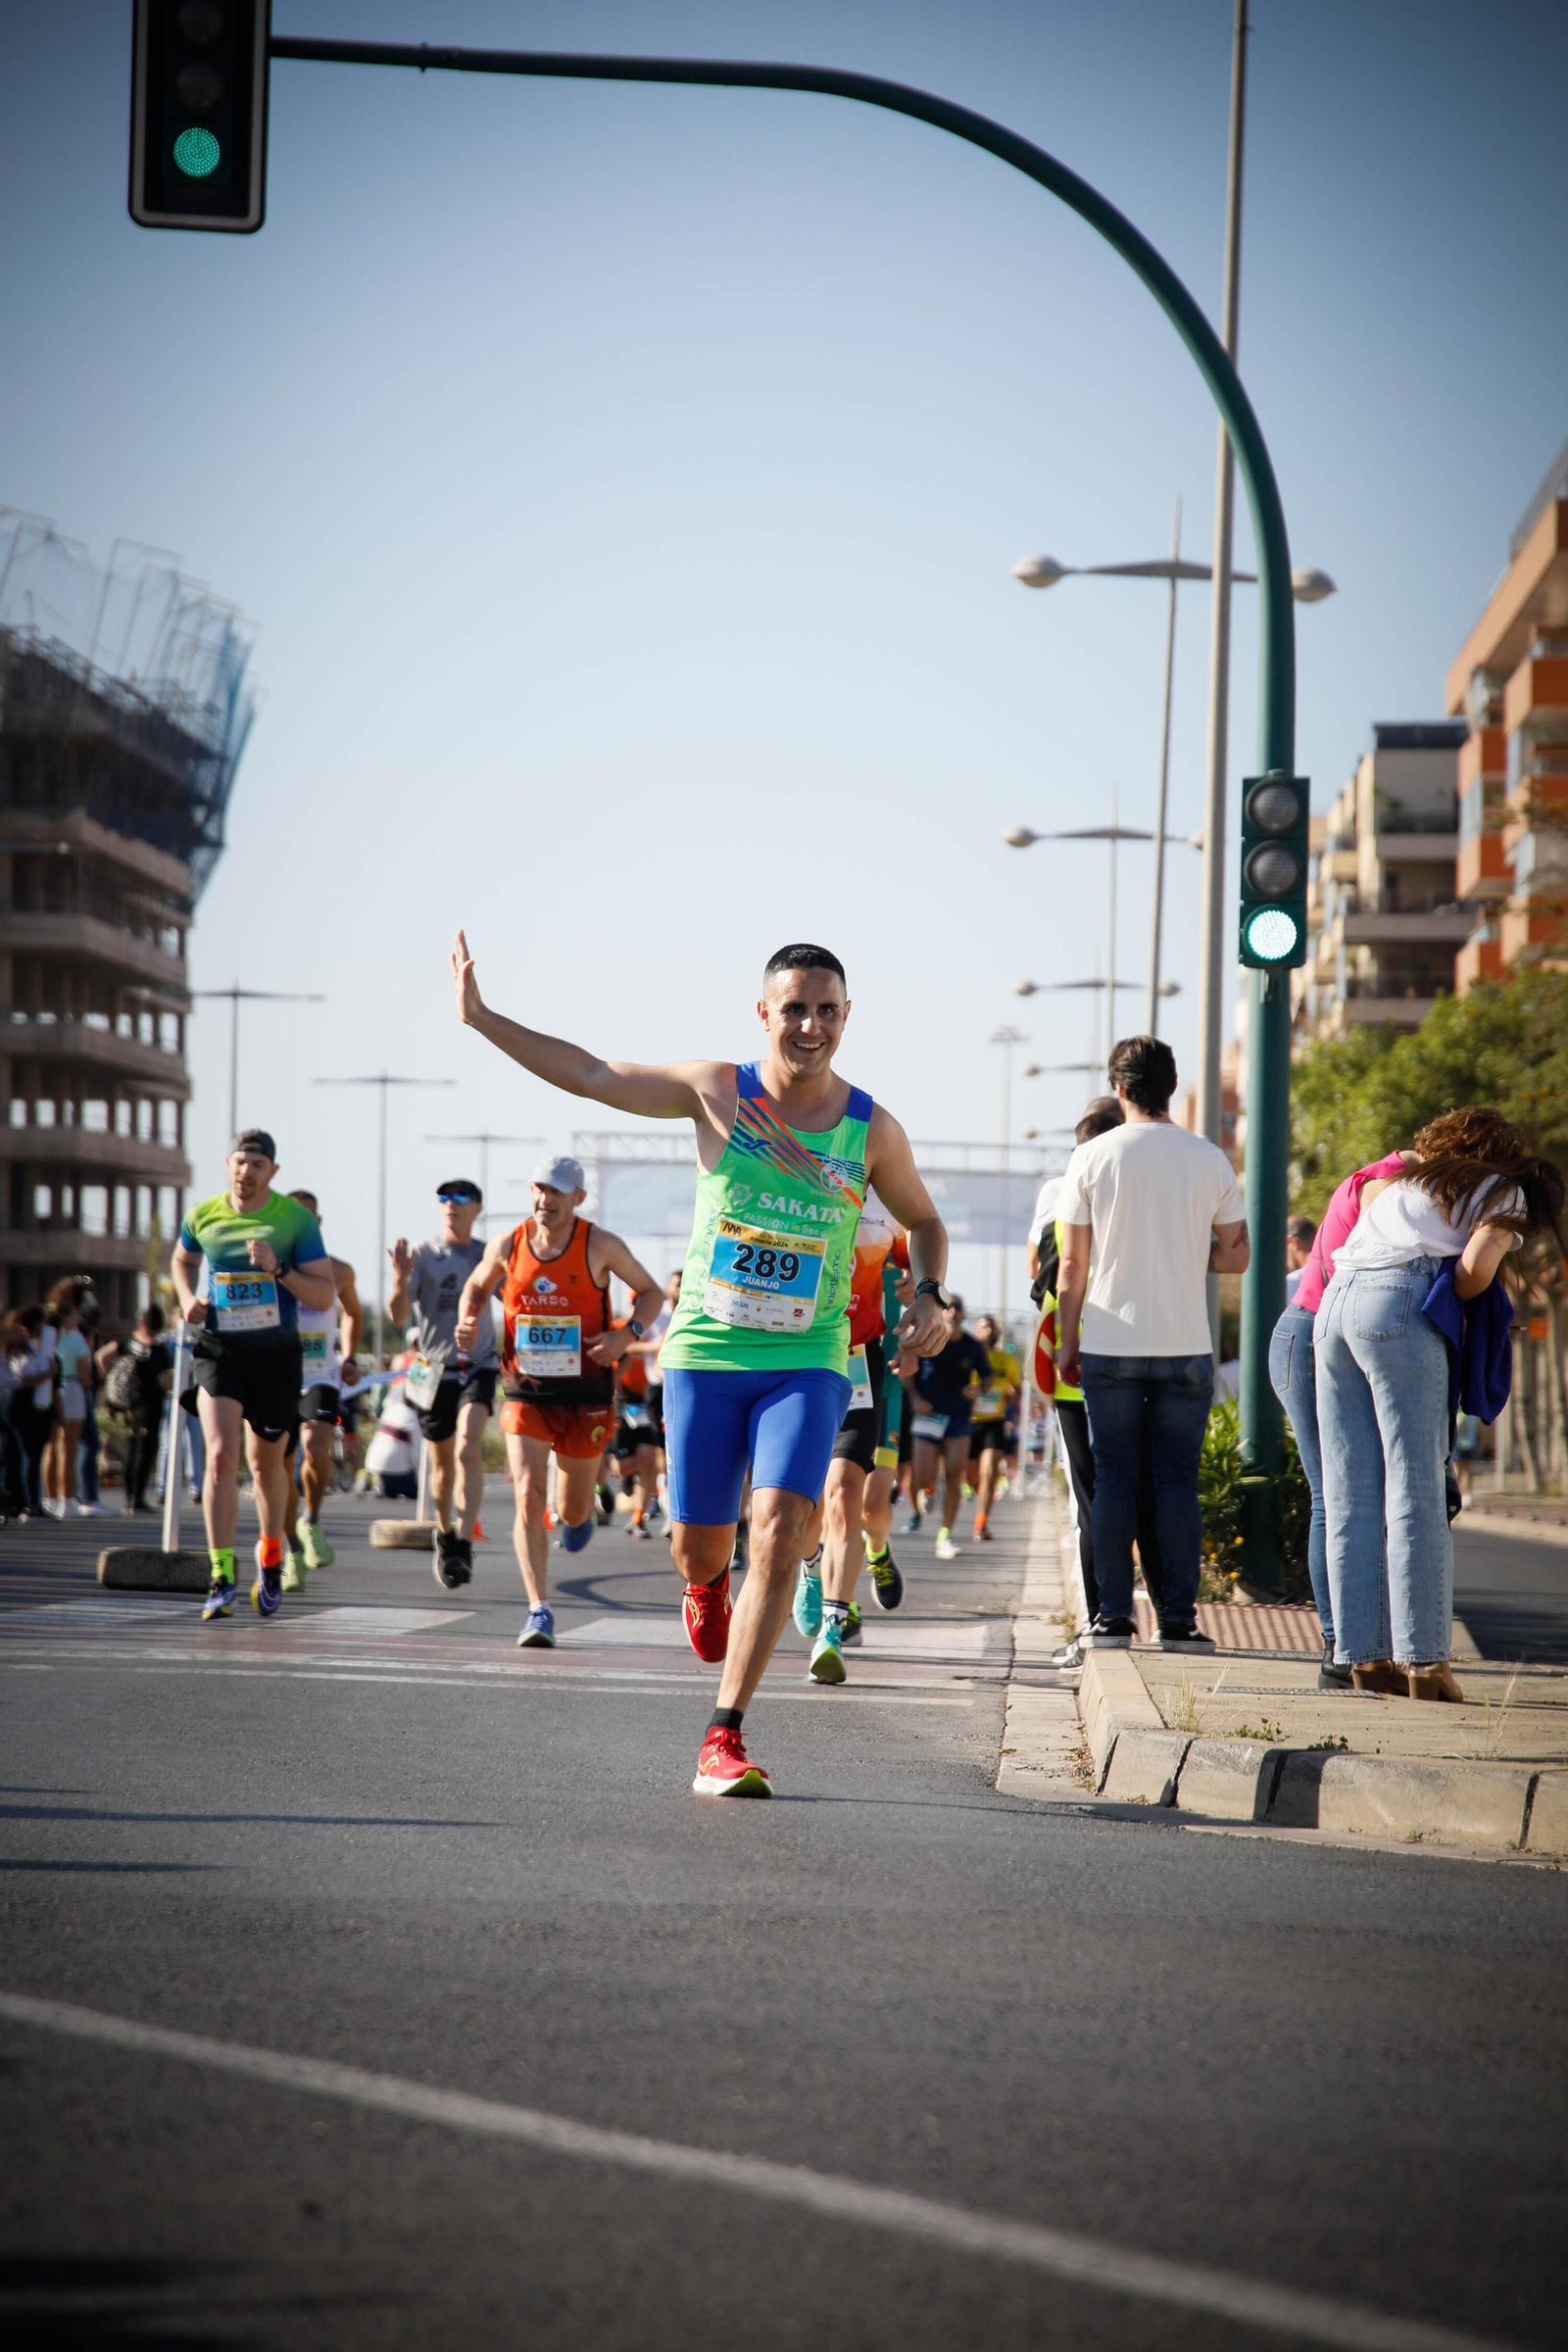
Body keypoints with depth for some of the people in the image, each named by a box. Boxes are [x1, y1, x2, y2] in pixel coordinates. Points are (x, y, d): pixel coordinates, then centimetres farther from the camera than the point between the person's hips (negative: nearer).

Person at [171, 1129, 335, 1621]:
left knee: (267, 1464, 14)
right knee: (221, 1456, -18)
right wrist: (187, 1298, 3)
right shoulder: (201, 1216, 0)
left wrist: (278, 1270, -22)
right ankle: (221, 1577, -18)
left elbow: (325, 1295, -7)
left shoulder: (297, 1220, -6)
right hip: (218, 1352, 0)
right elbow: (181, 1259, 23)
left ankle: (270, 1555, 41)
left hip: (276, 1354, 0)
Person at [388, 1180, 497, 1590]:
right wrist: (401, 1278, -34)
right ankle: (444, 1534, 38)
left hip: (476, 1369, 0)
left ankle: (463, 1546, -25)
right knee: (442, 1466, 11)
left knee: (468, 1451, -22)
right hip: (434, 1371, 0)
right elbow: (398, 1314, -14)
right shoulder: (422, 1255, -5)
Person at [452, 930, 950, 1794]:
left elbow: (924, 1220, 18)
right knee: (697, 1546, 6)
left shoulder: (872, 1130, 1)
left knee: (779, 1536, -18)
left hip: (807, 1363, 0)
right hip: (706, 1353, 1)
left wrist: (928, 1295, -1)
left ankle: (723, 1740, -14)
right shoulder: (717, 1091, -2)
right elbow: (592, 1076, 4)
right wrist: (480, 1018, 1)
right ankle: (707, 1585, 48)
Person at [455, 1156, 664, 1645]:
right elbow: (476, 1287, 18)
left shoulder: (600, 1247, -7)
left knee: (572, 1512, 11)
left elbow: (650, 1291, 5)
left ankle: (582, 1513, 52)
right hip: (525, 1392, 1)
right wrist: (467, 1320, -4)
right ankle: (539, 1612, -15)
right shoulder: (507, 1246, 0)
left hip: (585, 1396, -1)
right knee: (529, 1497, -17)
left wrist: (627, 1334, -13)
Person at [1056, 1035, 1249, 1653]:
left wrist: (1067, 1343, 7)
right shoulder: (1210, 1161, 1)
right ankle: (1178, 1619, 2)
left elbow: (1072, 1266, -1)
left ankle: (1112, 1615, 3)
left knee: (1113, 1479, 5)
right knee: (1178, 1480, 4)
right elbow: (1236, 1256, 6)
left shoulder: (1092, 1158, -2)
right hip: (1186, 1346, 1)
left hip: (1110, 1346, -1)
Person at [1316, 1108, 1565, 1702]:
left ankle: (1364, 1654, 1)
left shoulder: (1408, 1179, 29)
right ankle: (1422, 1658, -11)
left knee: (1350, 1497, 4)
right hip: (1399, 1307, -6)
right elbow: (1474, 1270, -3)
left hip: (1334, 1303, 7)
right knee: (1416, 1493, -7)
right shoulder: (1505, 1193, 11)